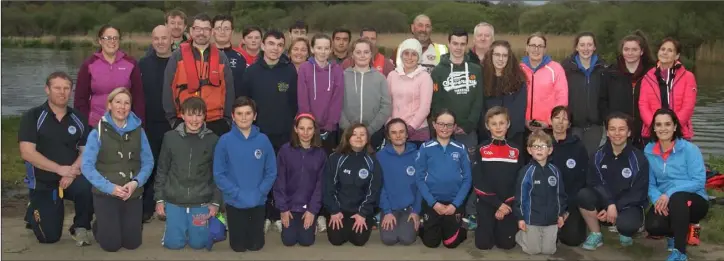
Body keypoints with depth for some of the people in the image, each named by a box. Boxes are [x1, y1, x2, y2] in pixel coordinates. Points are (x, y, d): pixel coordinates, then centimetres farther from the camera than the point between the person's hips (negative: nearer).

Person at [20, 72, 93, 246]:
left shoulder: (79, 118, 3)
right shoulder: (32, 117, -6)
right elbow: (27, 153, -16)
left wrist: (72, 171, -19)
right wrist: (60, 169, -22)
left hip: (71, 179, 1)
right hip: (43, 183, -1)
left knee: (88, 187, -35)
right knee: (49, 237, -4)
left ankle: (80, 227, -7)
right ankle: (34, 211, 32)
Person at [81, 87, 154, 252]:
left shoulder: (138, 130, 2)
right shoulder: (98, 132, -7)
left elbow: (148, 162, 1)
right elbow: (87, 166, -12)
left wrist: (136, 182, -16)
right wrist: (110, 187, -20)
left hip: (133, 194, 3)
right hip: (105, 194, -2)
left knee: (132, 243, 5)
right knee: (111, 244, -1)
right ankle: (100, 226, 31)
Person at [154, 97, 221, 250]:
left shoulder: (213, 140, -5)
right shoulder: (170, 137, -3)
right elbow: (162, 171, 4)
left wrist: (216, 202, -1)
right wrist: (159, 199, 3)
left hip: (201, 202, -1)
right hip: (174, 201, 1)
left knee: (198, 243, 4)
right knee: (173, 243, 4)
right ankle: (176, 224, 35)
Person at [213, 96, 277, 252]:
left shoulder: (263, 140, -6)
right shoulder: (225, 141, -10)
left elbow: (271, 172, -3)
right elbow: (218, 174, -9)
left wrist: (259, 193, -14)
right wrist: (238, 193, -16)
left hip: (258, 202, 1)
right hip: (234, 202, -1)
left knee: (255, 245, 13)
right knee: (239, 247, 12)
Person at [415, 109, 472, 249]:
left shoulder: (461, 149, 1)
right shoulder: (425, 148, -3)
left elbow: (467, 179, 0)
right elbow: (419, 178, -4)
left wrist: (455, 204, -10)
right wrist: (433, 203, -12)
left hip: (454, 202, 1)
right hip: (431, 202, 0)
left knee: (451, 242, 2)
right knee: (431, 242, 2)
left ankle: (461, 231, 34)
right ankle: (424, 229, 34)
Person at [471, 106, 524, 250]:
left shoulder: (516, 150, 3)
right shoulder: (481, 150, -2)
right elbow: (478, 182, -7)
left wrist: (505, 204, -9)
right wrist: (497, 204, -13)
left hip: (508, 203, 1)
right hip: (486, 202, -1)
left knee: (507, 243, -1)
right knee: (483, 244, -4)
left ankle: (499, 228, 31)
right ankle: (485, 227, 28)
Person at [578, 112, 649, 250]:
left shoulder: (638, 159, -12)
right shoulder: (599, 155, -5)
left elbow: (638, 192, -12)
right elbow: (593, 183, -9)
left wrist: (616, 207, -22)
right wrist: (610, 204, -25)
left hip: (630, 205, -2)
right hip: (605, 202, 2)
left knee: (625, 223, -36)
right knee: (583, 194, -29)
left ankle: (625, 233, 6)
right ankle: (596, 235, -6)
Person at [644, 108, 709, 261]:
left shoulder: (689, 149, -12)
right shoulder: (649, 151, 0)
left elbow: (699, 181, -18)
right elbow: (649, 183, -1)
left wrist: (670, 193, -27)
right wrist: (657, 198, -22)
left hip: (694, 201, -4)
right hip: (665, 201, 4)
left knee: (677, 198, -39)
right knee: (652, 226, -27)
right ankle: (682, 231, 11)